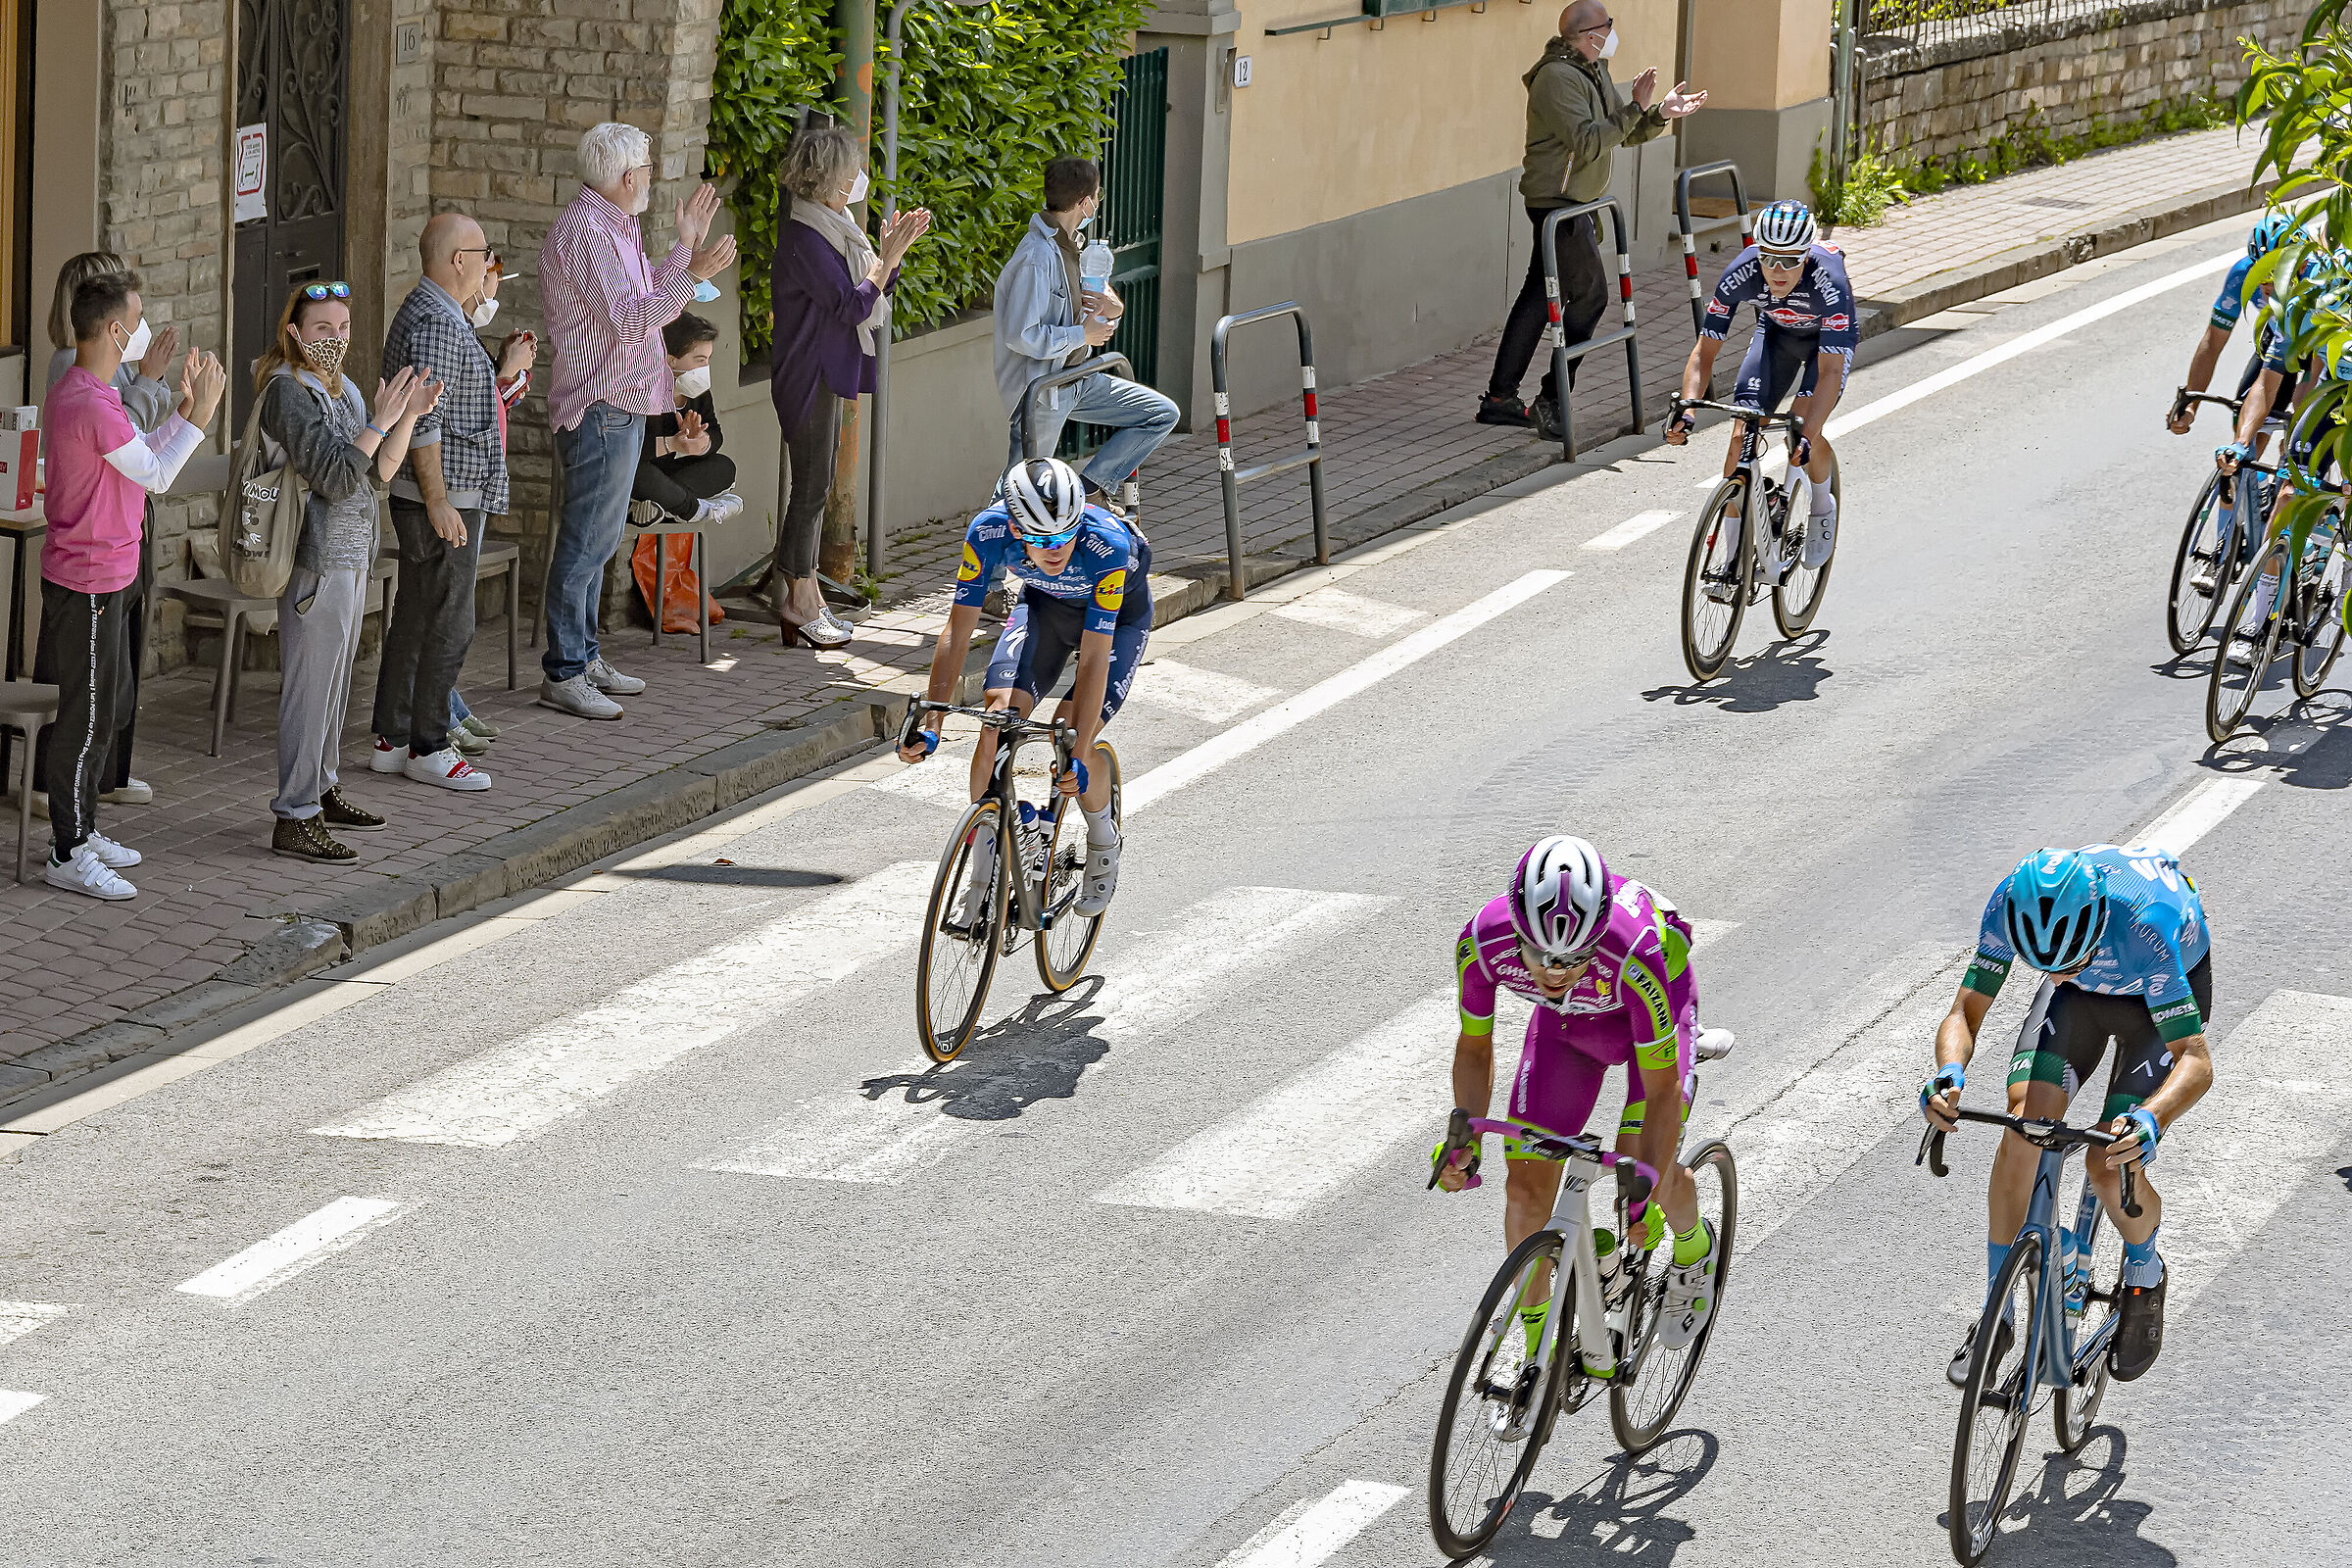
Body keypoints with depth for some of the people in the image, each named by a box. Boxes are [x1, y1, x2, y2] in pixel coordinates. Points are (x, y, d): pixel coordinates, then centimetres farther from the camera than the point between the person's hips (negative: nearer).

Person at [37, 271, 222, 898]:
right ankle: (68, 855, 3)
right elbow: (156, 475, -16)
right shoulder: (92, 407, -25)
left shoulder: (75, 392, 9)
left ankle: (80, 829, 28)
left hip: (106, 577, 11)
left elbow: (141, 454, 16)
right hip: (89, 585, -11)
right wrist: (200, 412, -10)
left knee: (103, 707, 18)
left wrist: (185, 407, 8)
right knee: (86, 717, -3)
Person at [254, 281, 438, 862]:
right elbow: (335, 478, -23)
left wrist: (410, 417, -2)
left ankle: (321, 791, 29)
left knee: (334, 683, 18)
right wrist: (382, 419, -21)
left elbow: (377, 474, 10)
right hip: (317, 559, -9)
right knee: (310, 687, -8)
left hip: (352, 558, 9)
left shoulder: (341, 390, 13)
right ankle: (294, 819, -6)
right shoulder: (288, 393, -14)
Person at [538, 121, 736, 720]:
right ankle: (562, 674, -5)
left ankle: (584, 656, 23)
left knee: (596, 541, 16)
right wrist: (693, 273, -24)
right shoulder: (584, 230, -17)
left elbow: (649, 302, 22)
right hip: (600, 407, -11)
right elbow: (629, 316, -24)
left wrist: (687, 242, 20)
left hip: (621, 408, 11)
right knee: (585, 543, -8)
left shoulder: (614, 228, 16)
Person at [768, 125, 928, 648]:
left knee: (814, 486, 12)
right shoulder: (804, 237, -19)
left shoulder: (833, 227, 13)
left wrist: (893, 248, 4)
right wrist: (889, 255, -17)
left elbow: (869, 292, 18)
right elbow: (851, 306, -22)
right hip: (809, 375, -10)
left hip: (829, 374, 10)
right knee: (811, 485, -5)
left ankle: (801, 592, 17)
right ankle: (800, 600, 0)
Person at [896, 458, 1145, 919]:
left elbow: (1094, 658, -39)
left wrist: (1077, 753, -44)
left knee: (1071, 737, -20)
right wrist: (930, 724, -35)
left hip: (1120, 612, -3)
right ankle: (982, 876, -5)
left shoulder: (1108, 546, -41)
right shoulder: (989, 532, -33)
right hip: (1043, 601, 3)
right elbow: (957, 633, -28)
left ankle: (1103, 845, 12)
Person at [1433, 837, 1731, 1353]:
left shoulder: (1634, 956, -44)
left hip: (1652, 1005, -3)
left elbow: (1662, 1089, -33)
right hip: (1565, 1021, 3)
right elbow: (1475, 1045, -14)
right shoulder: (1483, 942, -35)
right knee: (1527, 1184, -6)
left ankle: (1694, 1247, 20)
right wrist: (1465, 1138, -26)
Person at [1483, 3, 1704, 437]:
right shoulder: (1558, 78, -19)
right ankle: (1552, 401, -5)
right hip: (1557, 202, -10)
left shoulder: (1594, 73, 14)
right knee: (1590, 294, -7)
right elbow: (1587, 142, -25)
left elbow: (1624, 135, 18)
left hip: (1577, 202, 10)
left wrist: (1660, 114, 1)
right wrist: (1634, 109, -25)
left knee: (1540, 296, 10)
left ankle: (1499, 398, 13)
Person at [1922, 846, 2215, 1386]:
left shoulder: (2145, 925, -43)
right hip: (2085, 994, 3)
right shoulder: (2009, 905, -33)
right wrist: (1949, 1073, -48)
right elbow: (1964, 1013, -25)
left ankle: (2145, 1273, 18)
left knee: (2110, 1165, -16)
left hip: (2165, 987, -3)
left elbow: (2196, 1061, -42)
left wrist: (2149, 1120, -62)